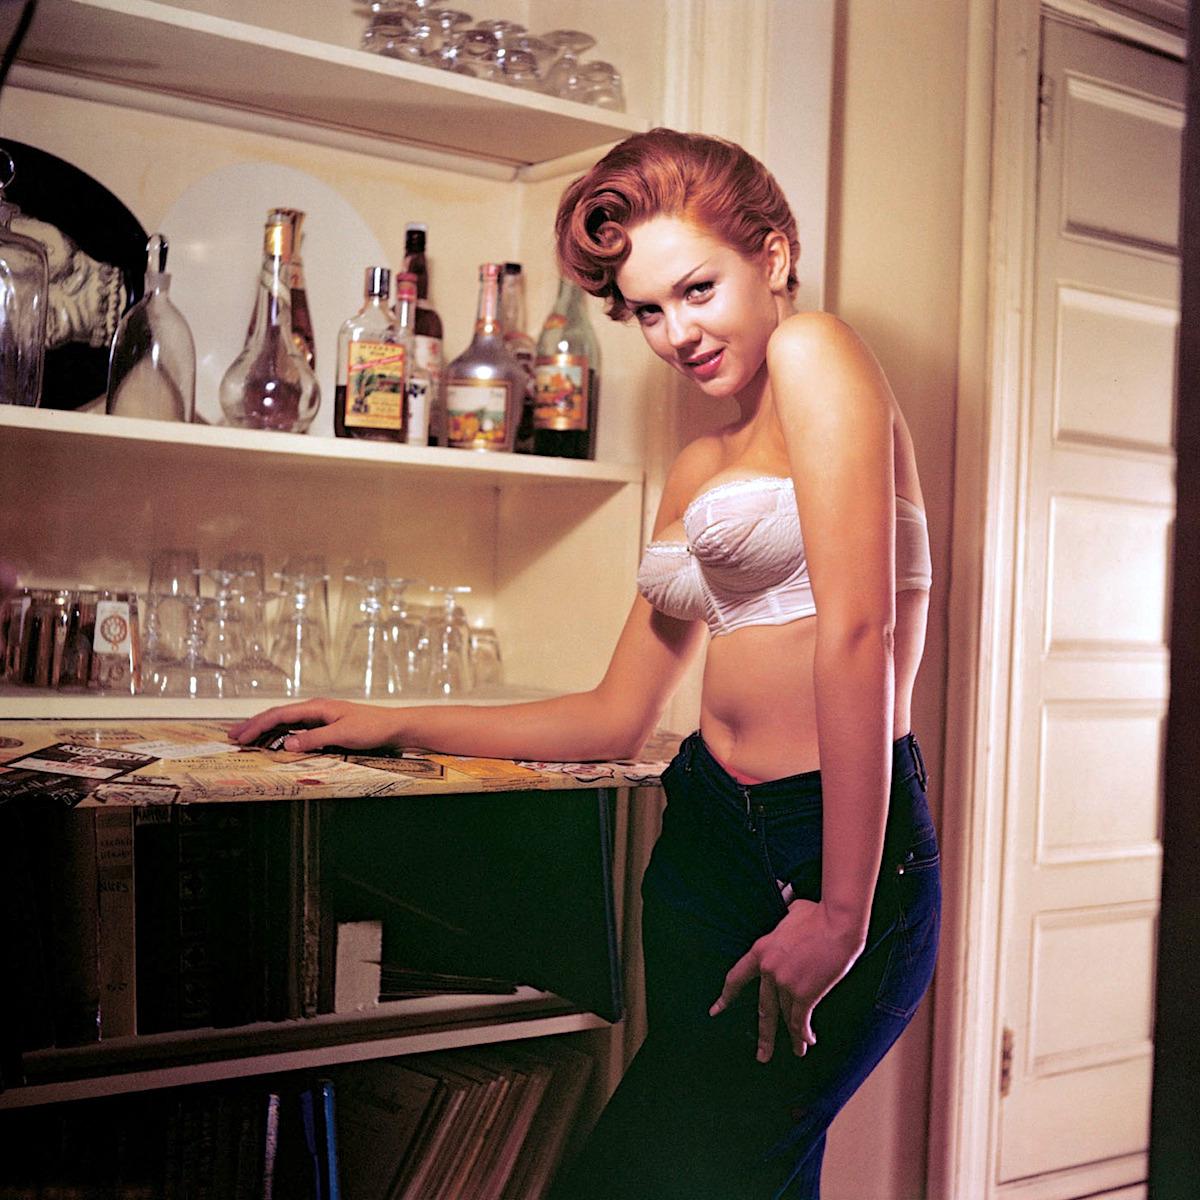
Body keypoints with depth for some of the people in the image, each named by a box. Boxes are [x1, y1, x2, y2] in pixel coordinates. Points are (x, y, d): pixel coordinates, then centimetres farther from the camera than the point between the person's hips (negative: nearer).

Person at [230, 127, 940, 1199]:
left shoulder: (815, 351, -6)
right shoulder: (696, 472, 18)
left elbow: (855, 633, -16)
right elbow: (618, 718, 19)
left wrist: (840, 912, -19)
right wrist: (394, 727, 17)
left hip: (841, 848, -7)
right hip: (709, 842, 7)